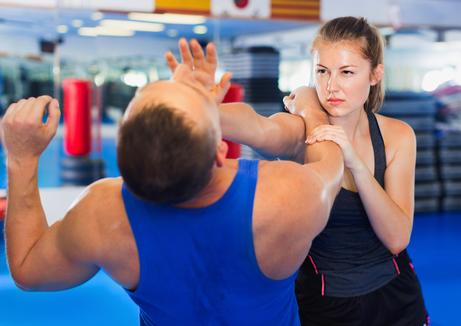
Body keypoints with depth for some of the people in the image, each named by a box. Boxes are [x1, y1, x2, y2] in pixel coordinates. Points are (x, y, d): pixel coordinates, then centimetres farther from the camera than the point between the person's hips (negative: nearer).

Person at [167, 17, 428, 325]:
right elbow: (258, 129, -42)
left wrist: (356, 164, -31)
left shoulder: (397, 135, -9)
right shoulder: (298, 132, -18)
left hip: (396, 297, 3)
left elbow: (397, 238, -17)